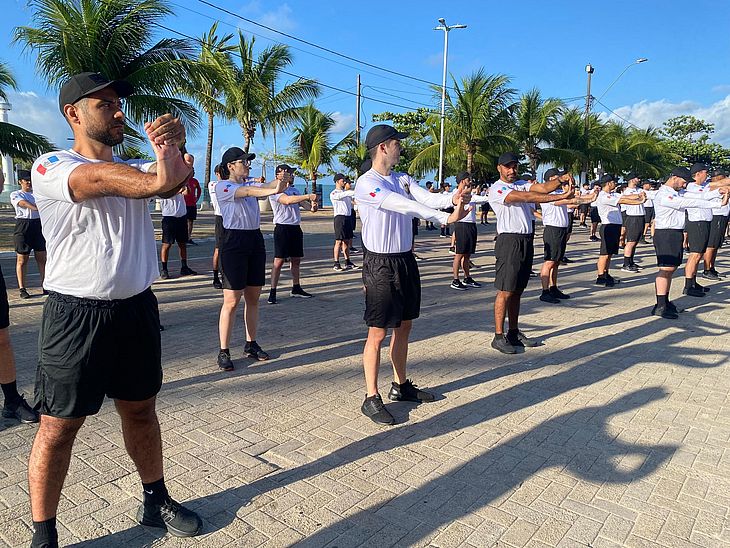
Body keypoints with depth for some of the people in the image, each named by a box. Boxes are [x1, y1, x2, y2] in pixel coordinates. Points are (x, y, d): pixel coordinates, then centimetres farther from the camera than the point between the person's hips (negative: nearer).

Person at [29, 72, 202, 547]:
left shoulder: (136, 168, 13)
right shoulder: (50, 166, -3)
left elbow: (174, 181, -8)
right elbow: (98, 178, -25)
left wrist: (176, 146, -29)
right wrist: (159, 177, -36)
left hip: (137, 308, 5)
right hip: (76, 315, -5)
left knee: (140, 410, 17)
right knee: (59, 427, 5)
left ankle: (157, 501, 34)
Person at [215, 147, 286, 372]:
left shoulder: (250, 183, 17)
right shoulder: (222, 186, -7)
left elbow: (263, 186, 0)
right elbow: (246, 191, -24)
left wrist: (279, 182, -21)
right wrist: (274, 190, -39)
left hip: (255, 240, 7)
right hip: (234, 243, -7)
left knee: (253, 297, 11)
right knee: (232, 300, -6)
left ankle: (251, 344, 23)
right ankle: (224, 352, 4)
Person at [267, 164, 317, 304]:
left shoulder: (294, 190, 17)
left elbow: (303, 203, 9)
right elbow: (286, 200, -27)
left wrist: (312, 206, -15)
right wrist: (308, 196, -30)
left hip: (296, 228, 8)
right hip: (282, 228, -8)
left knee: (296, 260, 13)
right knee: (279, 261, -8)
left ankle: (296, 288, 25)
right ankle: (272, 292, -4)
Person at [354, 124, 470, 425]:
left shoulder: (403, 179, 10)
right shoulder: (366, 183, -14)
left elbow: (428, 198, -7)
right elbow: (402, 205, -27)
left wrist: (451, 198, -29)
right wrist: (446, 218, -34)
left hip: (406, 260, 8)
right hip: (380, 265, -8)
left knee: (403, 327, 16)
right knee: (378, 332, -2)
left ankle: (401, 385, 32)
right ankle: (371, 398, 10)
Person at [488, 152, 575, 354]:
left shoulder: (522, 185, 18)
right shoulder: (496, 189, -6)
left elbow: (543, 187, 1)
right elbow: (526, 197, -19)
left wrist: (560, 179, -20)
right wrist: (559, 197, -24)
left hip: (526, 241, 7)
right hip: (509, 241, -7)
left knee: (517, 291, 12)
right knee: (505, 291, -6)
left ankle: (514, 333, 20)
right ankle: (499, 336, 0)